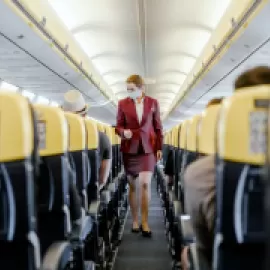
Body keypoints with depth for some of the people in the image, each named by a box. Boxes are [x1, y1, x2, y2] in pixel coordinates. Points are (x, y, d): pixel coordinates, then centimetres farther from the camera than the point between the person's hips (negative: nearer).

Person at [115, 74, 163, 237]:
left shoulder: (153, 103, 3)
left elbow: (158, 127, 7)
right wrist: (124, 132, -17)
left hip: (148, 148, -1)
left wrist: (160, 147, 2)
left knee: (145, 183, -13)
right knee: (133, 186, 8)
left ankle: (145, 222, -3)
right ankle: (135, 220, 21)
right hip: (130, 148, 1)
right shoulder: (123, 104, 3)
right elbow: (118, 126, 5)